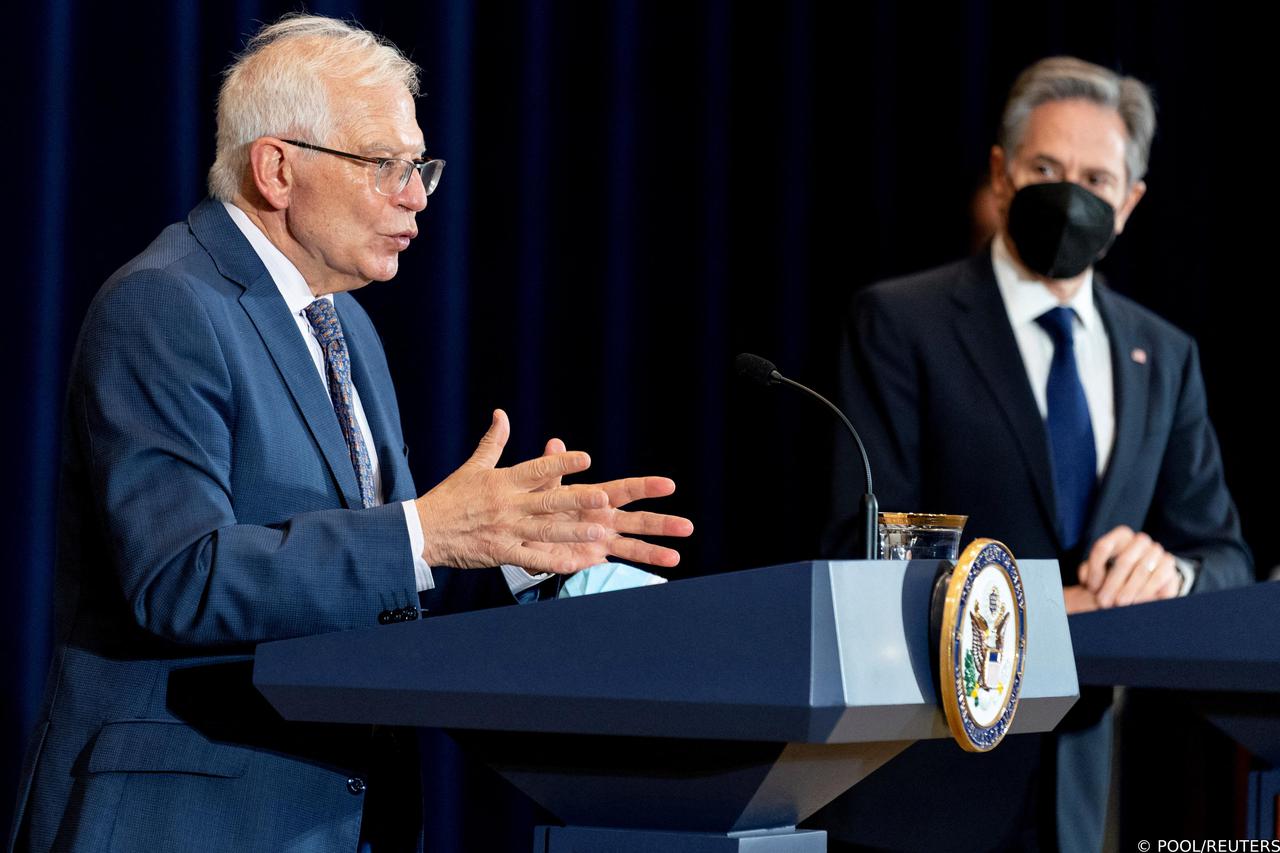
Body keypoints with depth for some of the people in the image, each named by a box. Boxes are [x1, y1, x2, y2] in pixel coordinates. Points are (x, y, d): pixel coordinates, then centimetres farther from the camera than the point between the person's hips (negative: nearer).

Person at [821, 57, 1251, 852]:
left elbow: (1227, 557, 9)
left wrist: (1171, 573, -14)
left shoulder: (1165, 357, 11)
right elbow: (869, 544, -11)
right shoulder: (900, 322, -4)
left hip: (1090, 765, 4)